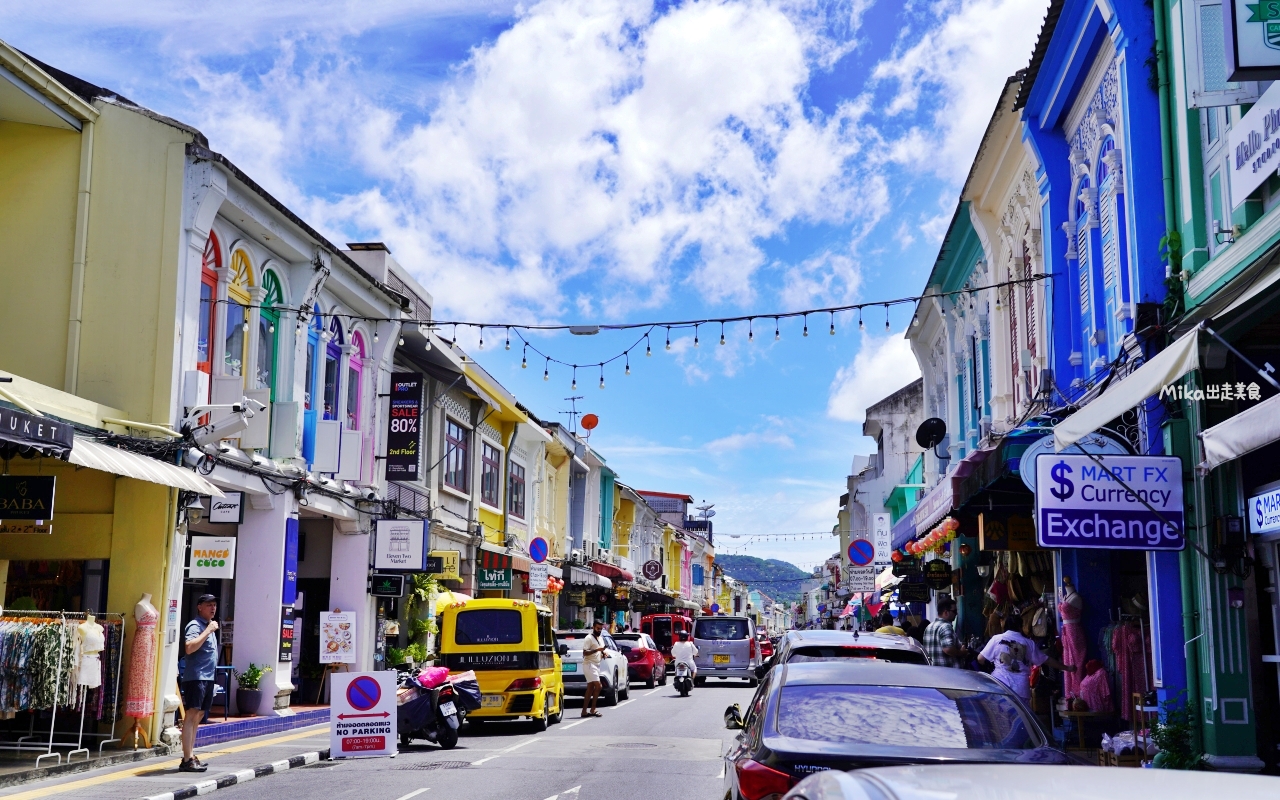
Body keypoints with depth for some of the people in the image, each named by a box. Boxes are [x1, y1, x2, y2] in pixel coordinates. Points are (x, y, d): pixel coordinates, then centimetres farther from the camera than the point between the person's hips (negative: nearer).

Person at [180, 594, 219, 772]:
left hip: (208, 677, 10)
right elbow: (189, 648, -26)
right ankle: (187, 760, -15)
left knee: (198, 716, 13)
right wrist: (208, 631, -23)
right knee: (191, 716, -12)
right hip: (196, 677, -10)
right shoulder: (195, 626, -10)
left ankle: (191, 755, 18)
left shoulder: (209, 626, 20)